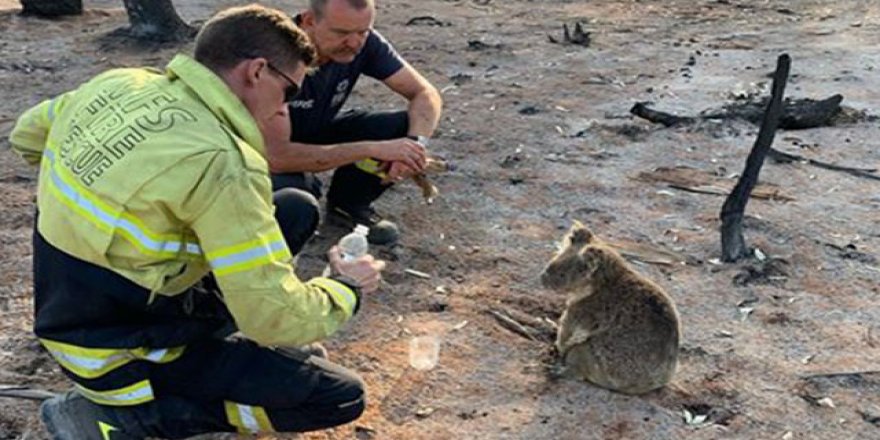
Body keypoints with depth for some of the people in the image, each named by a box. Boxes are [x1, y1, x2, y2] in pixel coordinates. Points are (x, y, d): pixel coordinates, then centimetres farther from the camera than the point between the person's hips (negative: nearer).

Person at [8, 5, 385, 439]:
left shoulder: (116, 82, -6)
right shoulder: (222, 162, -30)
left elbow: (27, 135, 14)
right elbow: (275, 317, -27)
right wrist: (346, 286, -7)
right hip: (118, 352, -8)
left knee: (296, 209, 8)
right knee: (341, 397, -7)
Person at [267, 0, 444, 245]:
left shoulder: (363, 42, -19)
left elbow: (426, 94, -12)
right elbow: (275, 156, -40)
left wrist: (416, 143, -34)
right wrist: (372, 149, -41)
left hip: (316, 133, 5)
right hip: (266, 151, -5)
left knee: (407, 128, -18)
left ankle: (348, 205, 5)